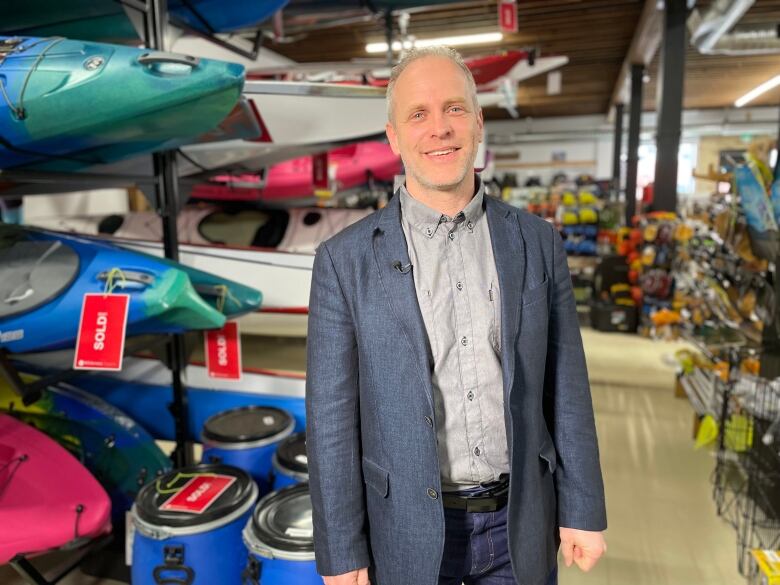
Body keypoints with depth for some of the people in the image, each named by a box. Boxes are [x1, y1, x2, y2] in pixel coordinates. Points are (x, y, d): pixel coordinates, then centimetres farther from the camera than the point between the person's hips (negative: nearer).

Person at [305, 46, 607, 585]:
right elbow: (332, 418, -9)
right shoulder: (345, 260, -12)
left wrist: (583, 509, 2)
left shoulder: (538, 243, -4)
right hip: (410, 528, -1)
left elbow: (566, 387, 0)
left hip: (520, 521, 2)